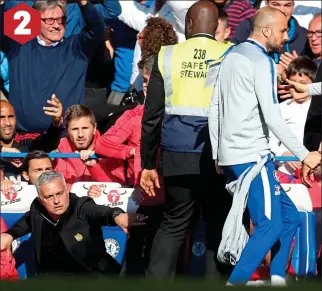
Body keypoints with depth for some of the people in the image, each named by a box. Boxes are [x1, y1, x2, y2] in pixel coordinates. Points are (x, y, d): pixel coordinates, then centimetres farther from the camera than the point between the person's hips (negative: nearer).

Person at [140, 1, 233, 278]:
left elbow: (152, 115, 4)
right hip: (218, 156, -2)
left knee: (173, 224, 13)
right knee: (220, 226, 8)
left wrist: (148, 164, 10)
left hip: (177, 156, 2)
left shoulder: (168, 55, 2)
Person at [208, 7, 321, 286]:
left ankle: (277, 280, 6)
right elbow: (271, 116, -18)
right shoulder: (262, 61, -11)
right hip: (252, 156, -9)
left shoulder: (231, 56, 15)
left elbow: (214, 108, 16)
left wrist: (217, 154, 20)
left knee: (289, 216, 12)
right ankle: (235, 284, -15)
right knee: (270, 226, -10)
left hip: (229, 156, 9)